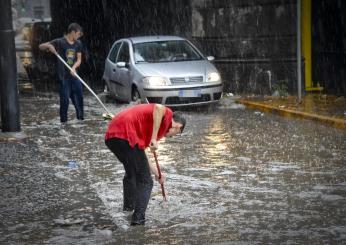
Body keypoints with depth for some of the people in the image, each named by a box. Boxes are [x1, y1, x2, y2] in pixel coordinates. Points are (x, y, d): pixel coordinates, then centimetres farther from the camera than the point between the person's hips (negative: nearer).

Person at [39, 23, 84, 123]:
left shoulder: (78, 44, 6)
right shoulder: (60, 42, -8)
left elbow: (79, 59, 7)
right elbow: (41, 46, -6)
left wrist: (73, 67, -13)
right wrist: (49, 46, -28)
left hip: (74, 75, 5)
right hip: (63, 76, -5)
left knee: (79, 97, 7)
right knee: (65, 99, -3)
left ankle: (81, 118, 19)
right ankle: (63, 121, 6)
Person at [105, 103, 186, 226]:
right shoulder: (168, 115, 10)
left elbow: (140, 158, 39)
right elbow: (158, 108, -18)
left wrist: (157, 174, 47)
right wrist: (154, 138, -18)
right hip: (125, 136, -9)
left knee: (131, 172, 33)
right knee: (145, 182, 5)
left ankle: (128, 207, 44)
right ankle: (138, 218, -2)